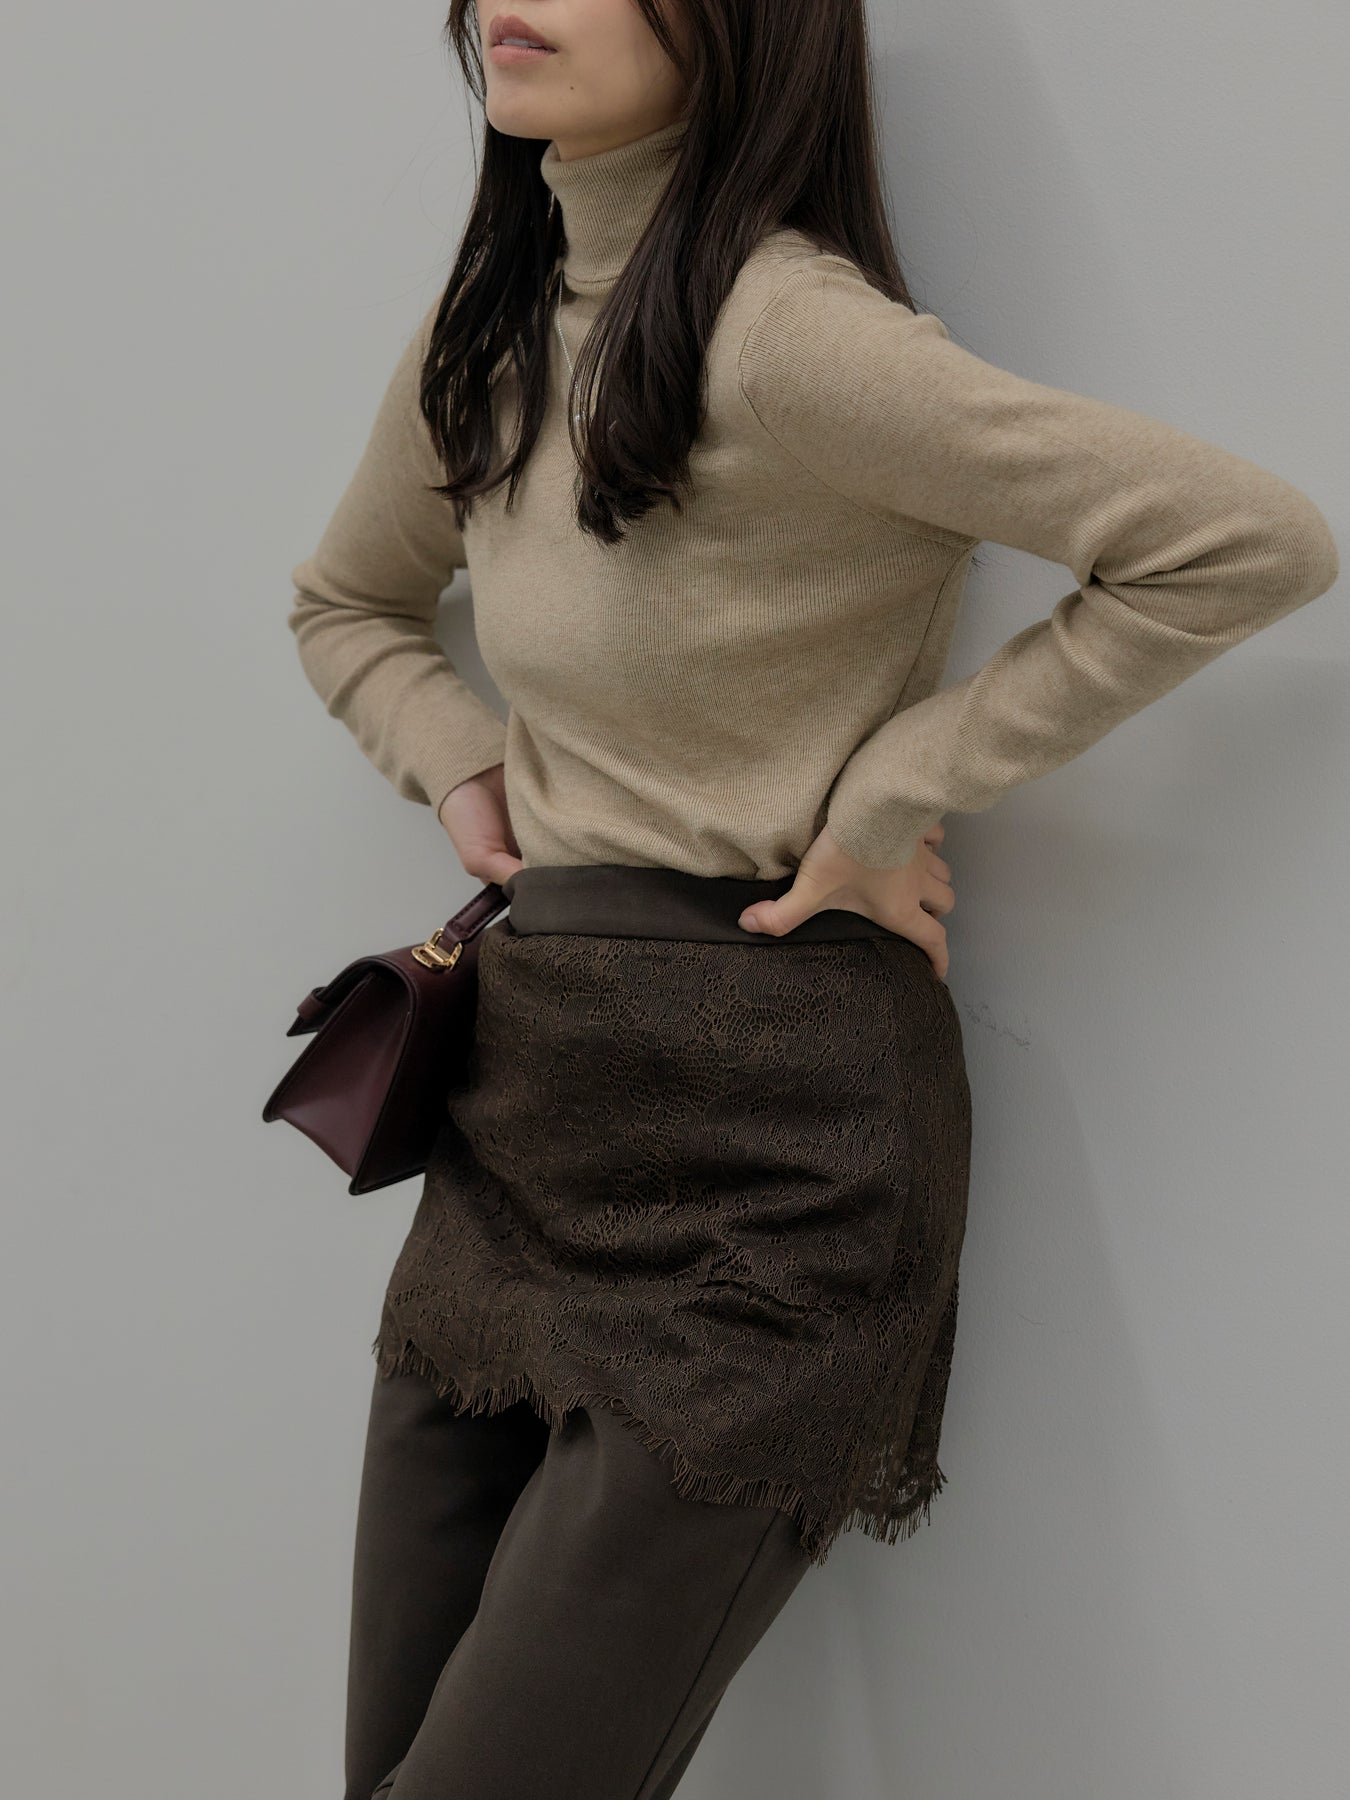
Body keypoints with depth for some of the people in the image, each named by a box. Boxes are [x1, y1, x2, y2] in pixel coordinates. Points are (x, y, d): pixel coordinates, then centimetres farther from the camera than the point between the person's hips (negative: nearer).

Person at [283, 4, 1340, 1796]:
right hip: (522, 1117, 7)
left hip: (758, 1169, -7)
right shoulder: (486, 331, 7)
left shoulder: (784, 332, -17)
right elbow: (346, 604, 27)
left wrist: (892, 789, -14)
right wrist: (461, 765, 7)